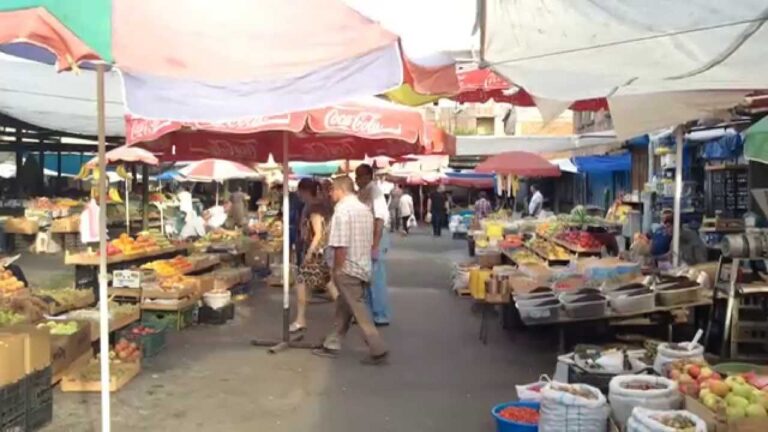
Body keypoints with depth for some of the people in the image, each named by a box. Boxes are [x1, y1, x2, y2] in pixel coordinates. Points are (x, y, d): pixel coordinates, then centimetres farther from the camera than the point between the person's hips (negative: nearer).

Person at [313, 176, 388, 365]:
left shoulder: (342, 209, -16)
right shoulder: (365, 209, 11)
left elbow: (340, 245, -21)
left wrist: (336, 270, -11)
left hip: (348, 268, -9)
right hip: (363, 266, 9)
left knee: (359, 311, -2)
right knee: (343, 308, 16)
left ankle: (378, 350, 1)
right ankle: (331, 345, 25)